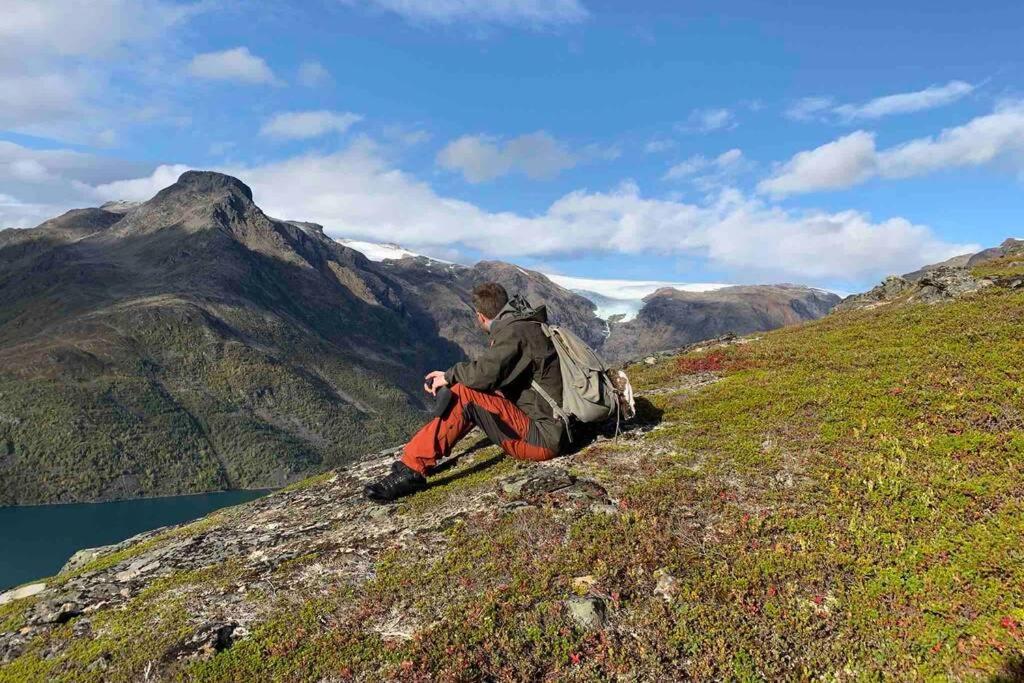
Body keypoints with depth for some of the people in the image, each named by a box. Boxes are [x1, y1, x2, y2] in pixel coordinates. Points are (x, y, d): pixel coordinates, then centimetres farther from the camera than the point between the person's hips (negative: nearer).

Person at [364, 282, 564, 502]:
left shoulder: (514, 331, -15)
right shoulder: (521, 326, 14)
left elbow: (485, 374, -27)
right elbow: (492, 372, 16)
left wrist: (450, 376, -8)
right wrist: (450, 377, 10)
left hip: (543, 437, -10)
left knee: (464, 396, -18)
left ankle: (413, 469, -16)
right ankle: (413, 461, 6)